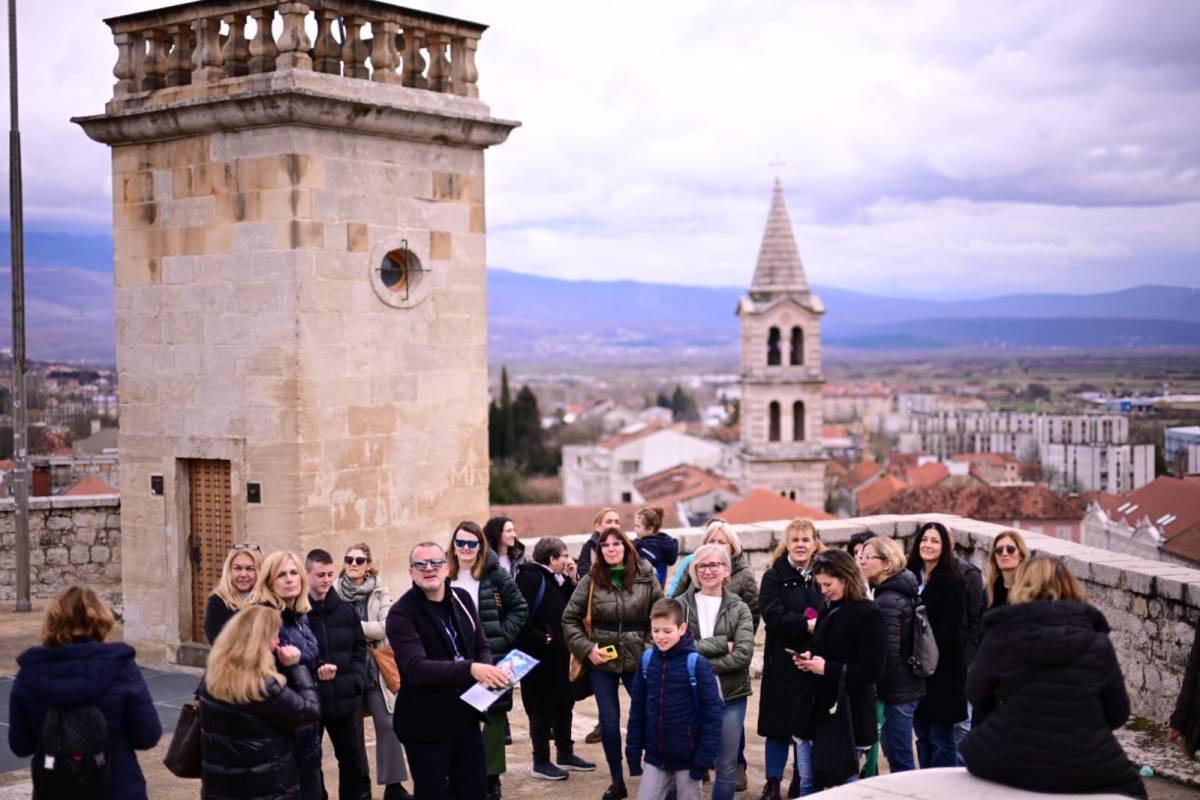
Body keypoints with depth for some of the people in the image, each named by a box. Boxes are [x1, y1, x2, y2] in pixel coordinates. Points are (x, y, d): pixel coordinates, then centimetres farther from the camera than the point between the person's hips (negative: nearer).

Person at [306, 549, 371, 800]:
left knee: (354, 756, 11)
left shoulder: (346, 610, 5)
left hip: (345, 696, 4)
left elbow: (359, 648, 12)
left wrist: (356, 678, -1)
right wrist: (312, 673, -24)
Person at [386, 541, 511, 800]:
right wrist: (470, 669, -38)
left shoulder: (462, 599, 5)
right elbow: (415, 668, -26)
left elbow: (482, 646, 11)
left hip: (466, 718, 6)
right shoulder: (402, 613, -14)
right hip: (426, 725, -6)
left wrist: (487, 670, -13)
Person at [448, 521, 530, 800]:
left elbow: (520, 609, -1)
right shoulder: (445, 577, 4)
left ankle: (491, 777, 14)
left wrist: (503, 637, -9)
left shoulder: (496, 575, -3)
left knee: (494, 715, 4)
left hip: (492, 658, -2)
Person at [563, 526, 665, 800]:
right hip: (601, 662, 1)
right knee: (608, 722, 5)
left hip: (637, 659, -1)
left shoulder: (646, 576, -4)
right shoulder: (591, 580, -3)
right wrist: (586, 648, -6)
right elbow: (569, 619, 3)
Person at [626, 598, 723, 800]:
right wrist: (633, 751, 6)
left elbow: (712, 713, -12)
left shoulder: (696, 664, -14)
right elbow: (637, 709, 7)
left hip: (688, 759, -4)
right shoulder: (646, 660, 0)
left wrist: (705, 758, -14)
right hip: (655, 757, 4)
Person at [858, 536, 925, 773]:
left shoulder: (887, 601, -18)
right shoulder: (900, 593, 12)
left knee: (900, 758, -3)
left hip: (897, 690, -10)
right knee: (895, 752, 17)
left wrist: (874, 686, -13)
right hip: (906, 684, 10)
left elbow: (888, 652, -21)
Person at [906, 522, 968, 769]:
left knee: (941, 739, 0)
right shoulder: (911, 578, 12)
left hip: (942, 671, -6)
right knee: (923, 737, 11)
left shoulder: (954, 581, -7)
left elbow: (947, 630, -13)